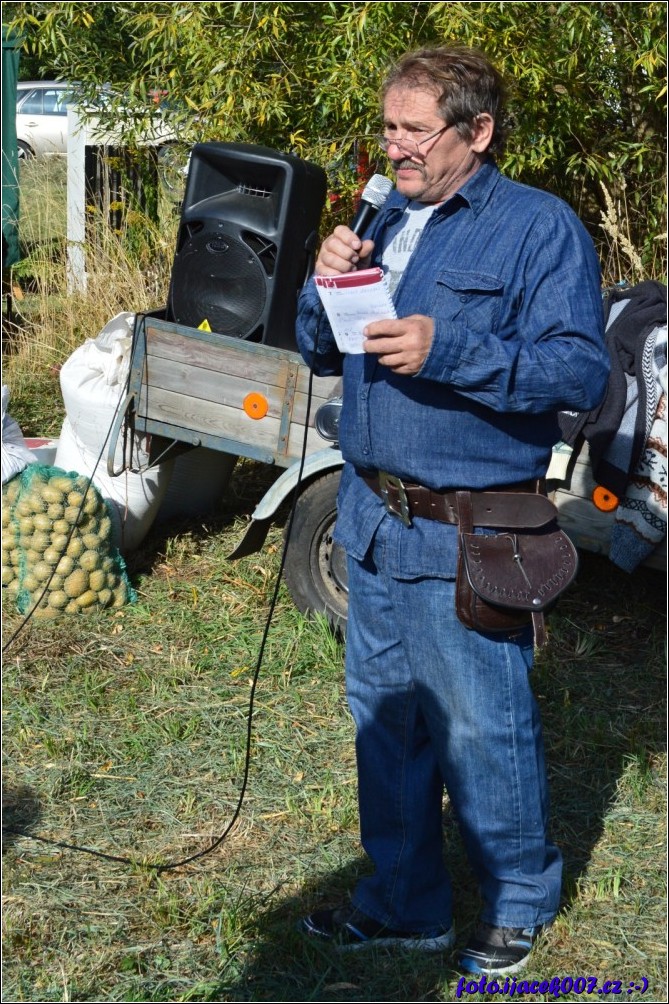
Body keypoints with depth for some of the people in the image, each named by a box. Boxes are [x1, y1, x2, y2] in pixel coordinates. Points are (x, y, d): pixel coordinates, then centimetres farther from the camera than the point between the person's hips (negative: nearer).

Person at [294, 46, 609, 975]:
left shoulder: (541, 227, -8)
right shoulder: (387, 220, 14)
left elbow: (581, 371, -18)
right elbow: (320, 352, 16)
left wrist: (447, 350, -27)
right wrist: (328, 284, -5)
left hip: (462, 540, -7)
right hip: (373, 517, 7)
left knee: (481, 731, 3)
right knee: (384, 718, 15)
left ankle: (519, 898, 25)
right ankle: (406, 901, 30)